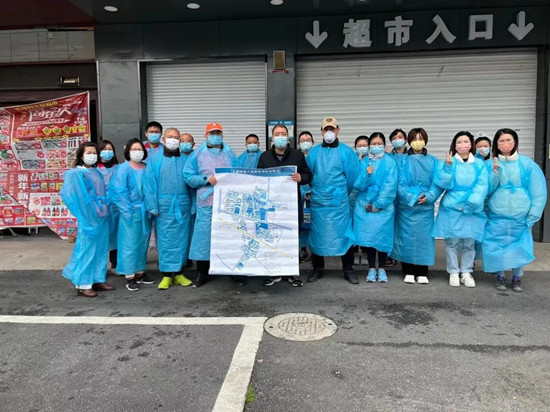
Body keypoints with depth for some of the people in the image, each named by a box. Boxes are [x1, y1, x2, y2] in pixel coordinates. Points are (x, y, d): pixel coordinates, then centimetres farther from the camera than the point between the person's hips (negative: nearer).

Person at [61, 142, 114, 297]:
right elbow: (76, 197, -12)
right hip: (89, 218, -7)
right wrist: (88, 216, -16)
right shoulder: (76, 174, -6)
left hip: (102, 217, 7)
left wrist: (106, 210, 6)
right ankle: (82, 285, 7)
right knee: (87, 249, -2)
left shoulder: (96, 172, 14)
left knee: (101, 249, 11)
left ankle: (97, 280, 22)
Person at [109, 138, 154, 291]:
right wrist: (127, 210, -14)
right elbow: (118, 191, -10)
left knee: (143, 243, 12)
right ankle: (129, 277, 9)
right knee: (130, 244, -1)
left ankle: (140, 273, 25)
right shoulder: (123, 169, -7)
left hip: (145, 212, 5)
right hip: (130, 213, -5)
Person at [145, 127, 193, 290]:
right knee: (165, 240, 1)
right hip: (165, 207, -2)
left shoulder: (186, 160, 8)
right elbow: (150, 184, -1)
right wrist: (153, 207, -7)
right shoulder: (155, 161, 3)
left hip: (183, 206, 2)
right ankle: (167, 275, 10)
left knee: (181, 239, 7)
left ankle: (178, 273, 18)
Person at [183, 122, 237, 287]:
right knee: (204, 236, -1)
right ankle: (202, 274, 12)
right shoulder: (197, 154, 7)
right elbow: (188, 177, 2)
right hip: (206, 203, -2)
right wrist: (207, 179, -9)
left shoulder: (230, 153, 13)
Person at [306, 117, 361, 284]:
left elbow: (353, 176, 0)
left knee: (344, 234, 2)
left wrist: (342, 193, 8)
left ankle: (348, 270, 16)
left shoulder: (346, 152, -2)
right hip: (318, 202, 2)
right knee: (317, 235, 9)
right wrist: (316, 190, 9)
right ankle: (318, 268, 24)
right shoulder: (313, 152, 5)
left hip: (340, 202, -2)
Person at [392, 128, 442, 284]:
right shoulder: (403, 161, 3)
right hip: (406, 206, -1)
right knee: (407, 237, 1)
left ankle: (422, 273, 14)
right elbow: (400, 184, -5)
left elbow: (438, 182, 1)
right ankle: (408, 272, 13)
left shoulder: (433, 161, 7)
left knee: (424, 237, 3)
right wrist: (412, 198, -16)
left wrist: (429, 196, -15)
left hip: (426, 207, 1)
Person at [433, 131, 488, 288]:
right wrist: (448, 166, -22)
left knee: (469, 242, 6)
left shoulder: (479, 164, 5)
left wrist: (470, 203, -15)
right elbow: (443, 184, -10)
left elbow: (482, 187, -4)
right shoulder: (447, 162, 1)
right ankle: (453, 272, 16)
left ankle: (466, 272, 20)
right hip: (451, 209, -1)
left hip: (472, 210, 1)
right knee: (452, 242, 3)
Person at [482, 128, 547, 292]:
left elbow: (538, 191, 0)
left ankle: (517, 278, 23)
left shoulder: (527, 164, 0)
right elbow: (486, 190, -3)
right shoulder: (490, 164, 1)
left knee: (520, 247, 4)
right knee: (498, 247, 1)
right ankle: (500, 277, 20)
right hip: (497, 217, 0)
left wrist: (533, 215, -4)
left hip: (520, 217, 0)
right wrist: (495, 174, -18)